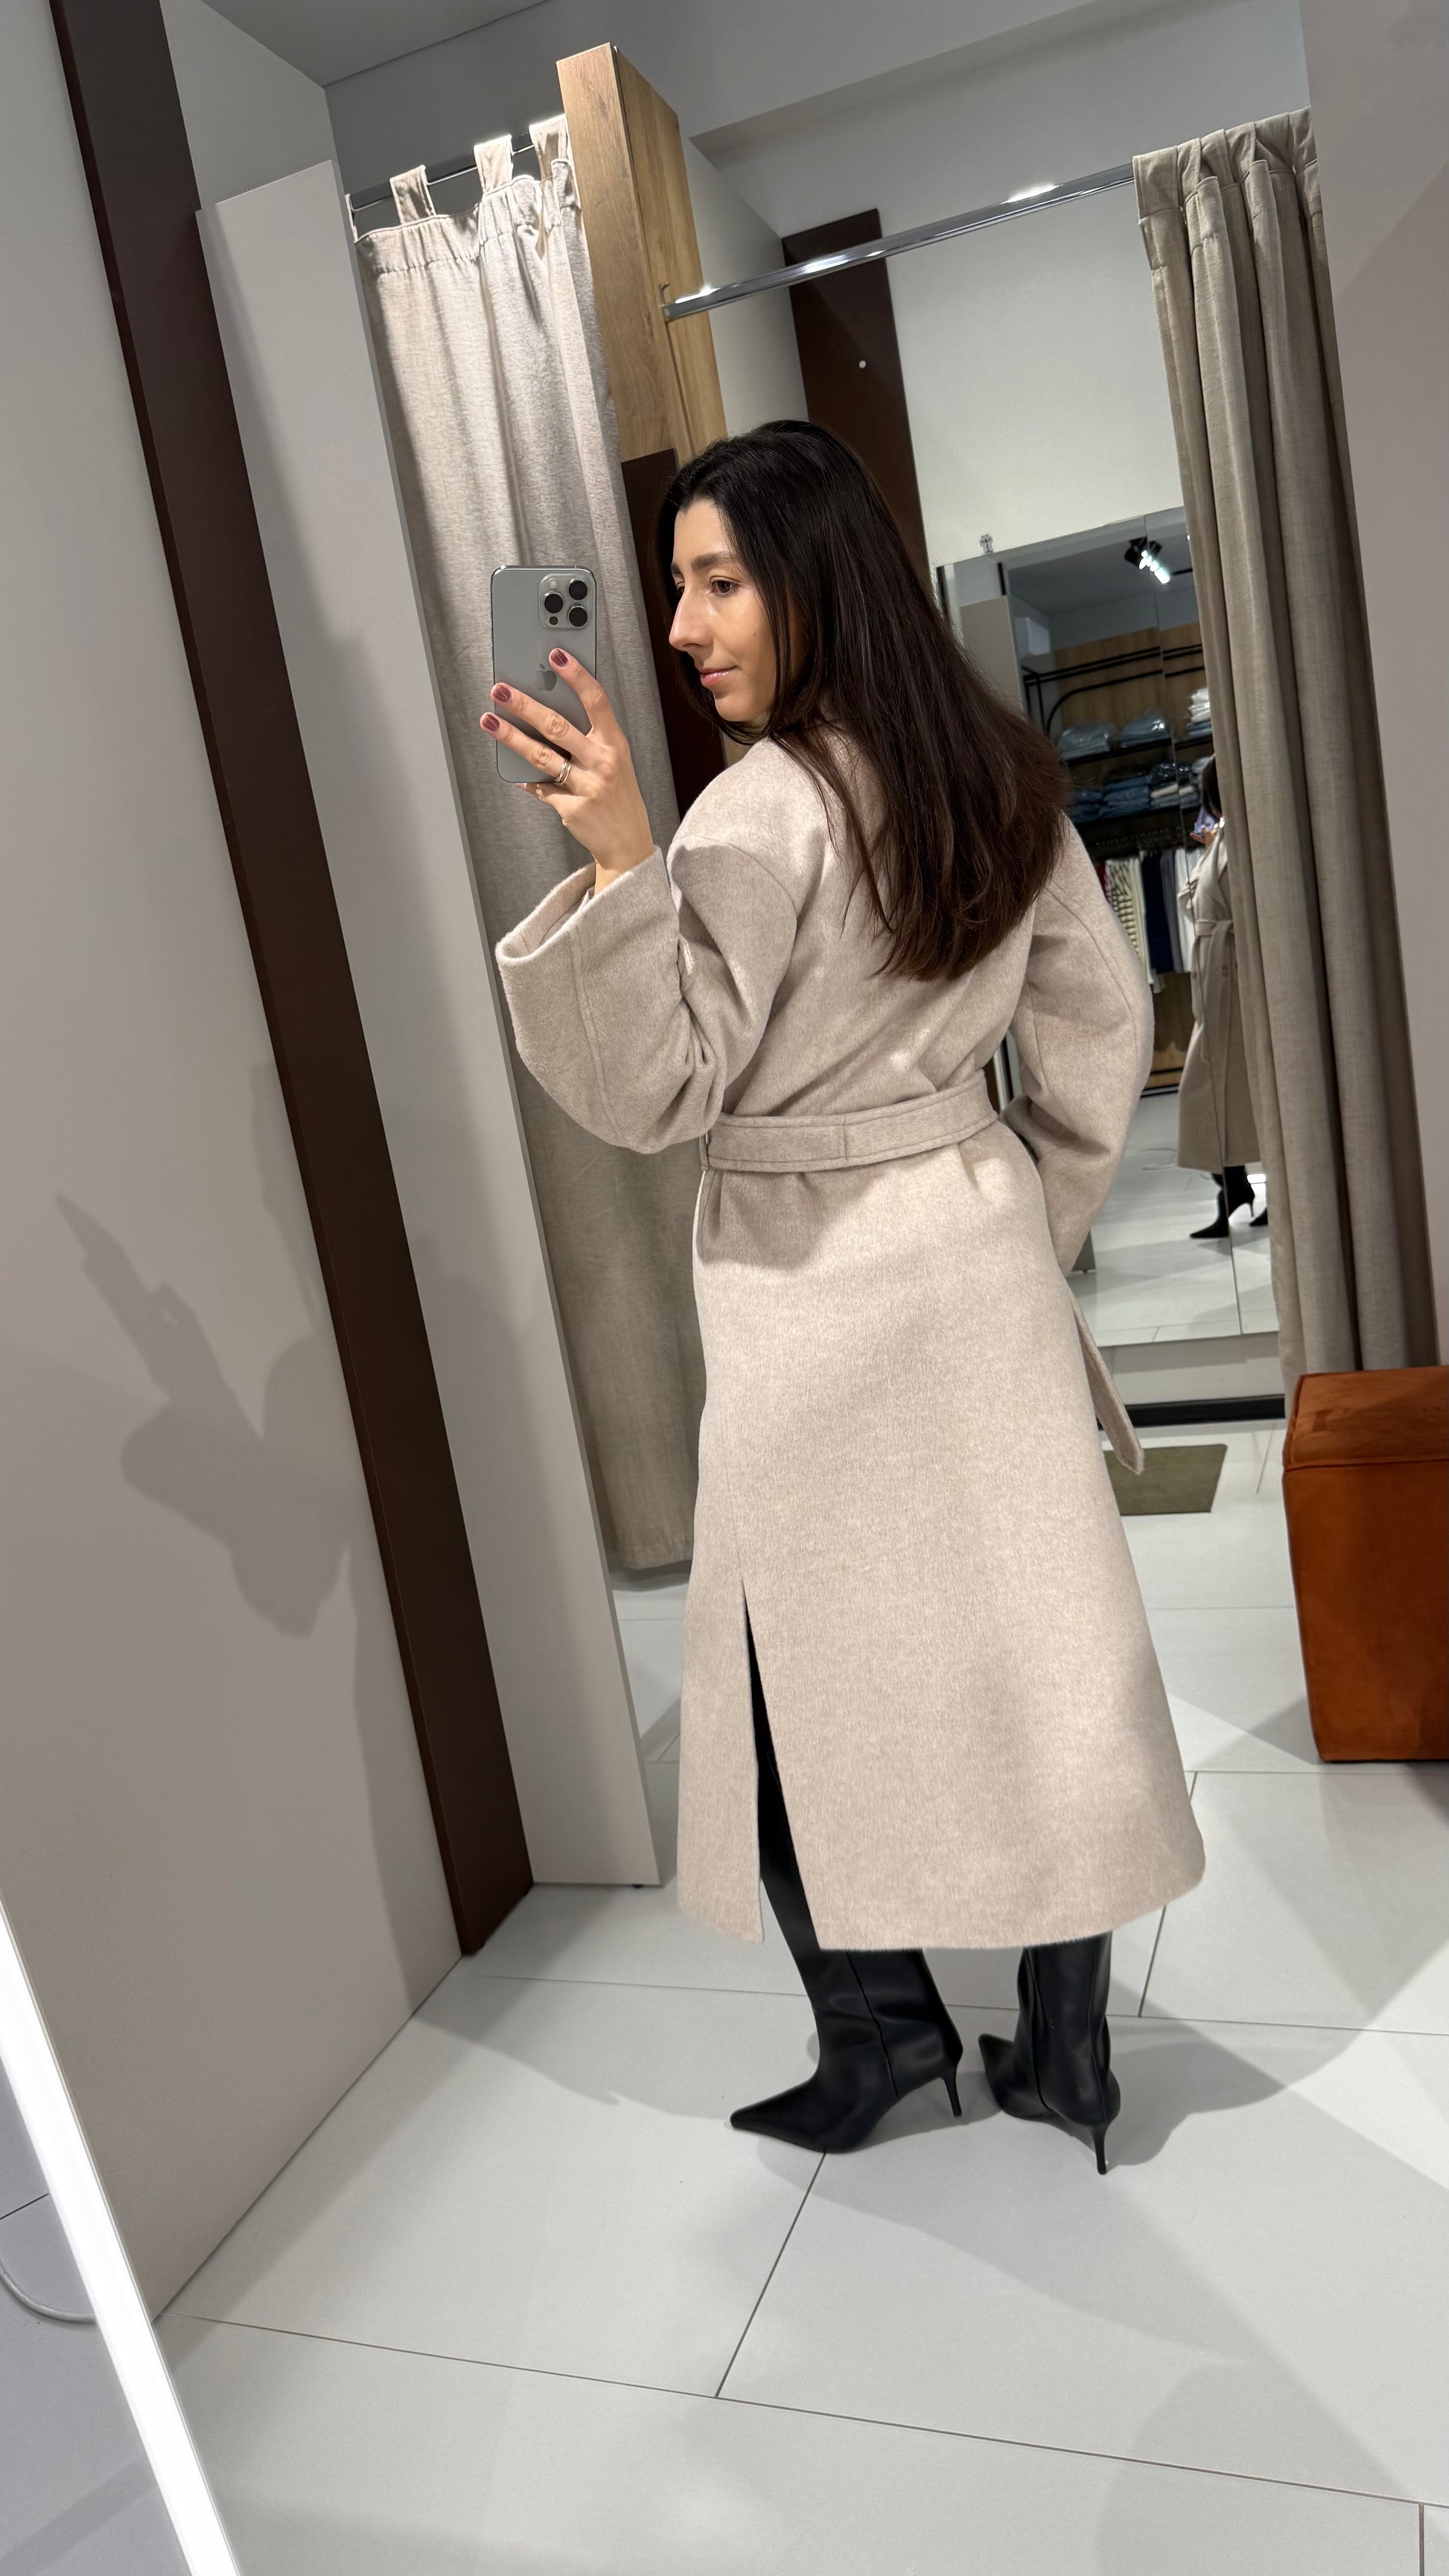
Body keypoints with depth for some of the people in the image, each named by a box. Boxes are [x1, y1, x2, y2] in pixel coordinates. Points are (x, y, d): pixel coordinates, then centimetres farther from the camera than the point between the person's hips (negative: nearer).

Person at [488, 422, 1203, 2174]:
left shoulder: (765, 809, -16)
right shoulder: (996, 772, 7)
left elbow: (660, 1087, -18)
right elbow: (1103, 1026, 12)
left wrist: (622, 862, -27)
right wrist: (1042, 1223, 18)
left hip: (817, 1292, -7)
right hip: (979, 1255, 8)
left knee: (819, 1682, 10)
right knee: (1031, 1649, 12)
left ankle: (883, 2024, 24)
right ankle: (1065, 2048, 25)